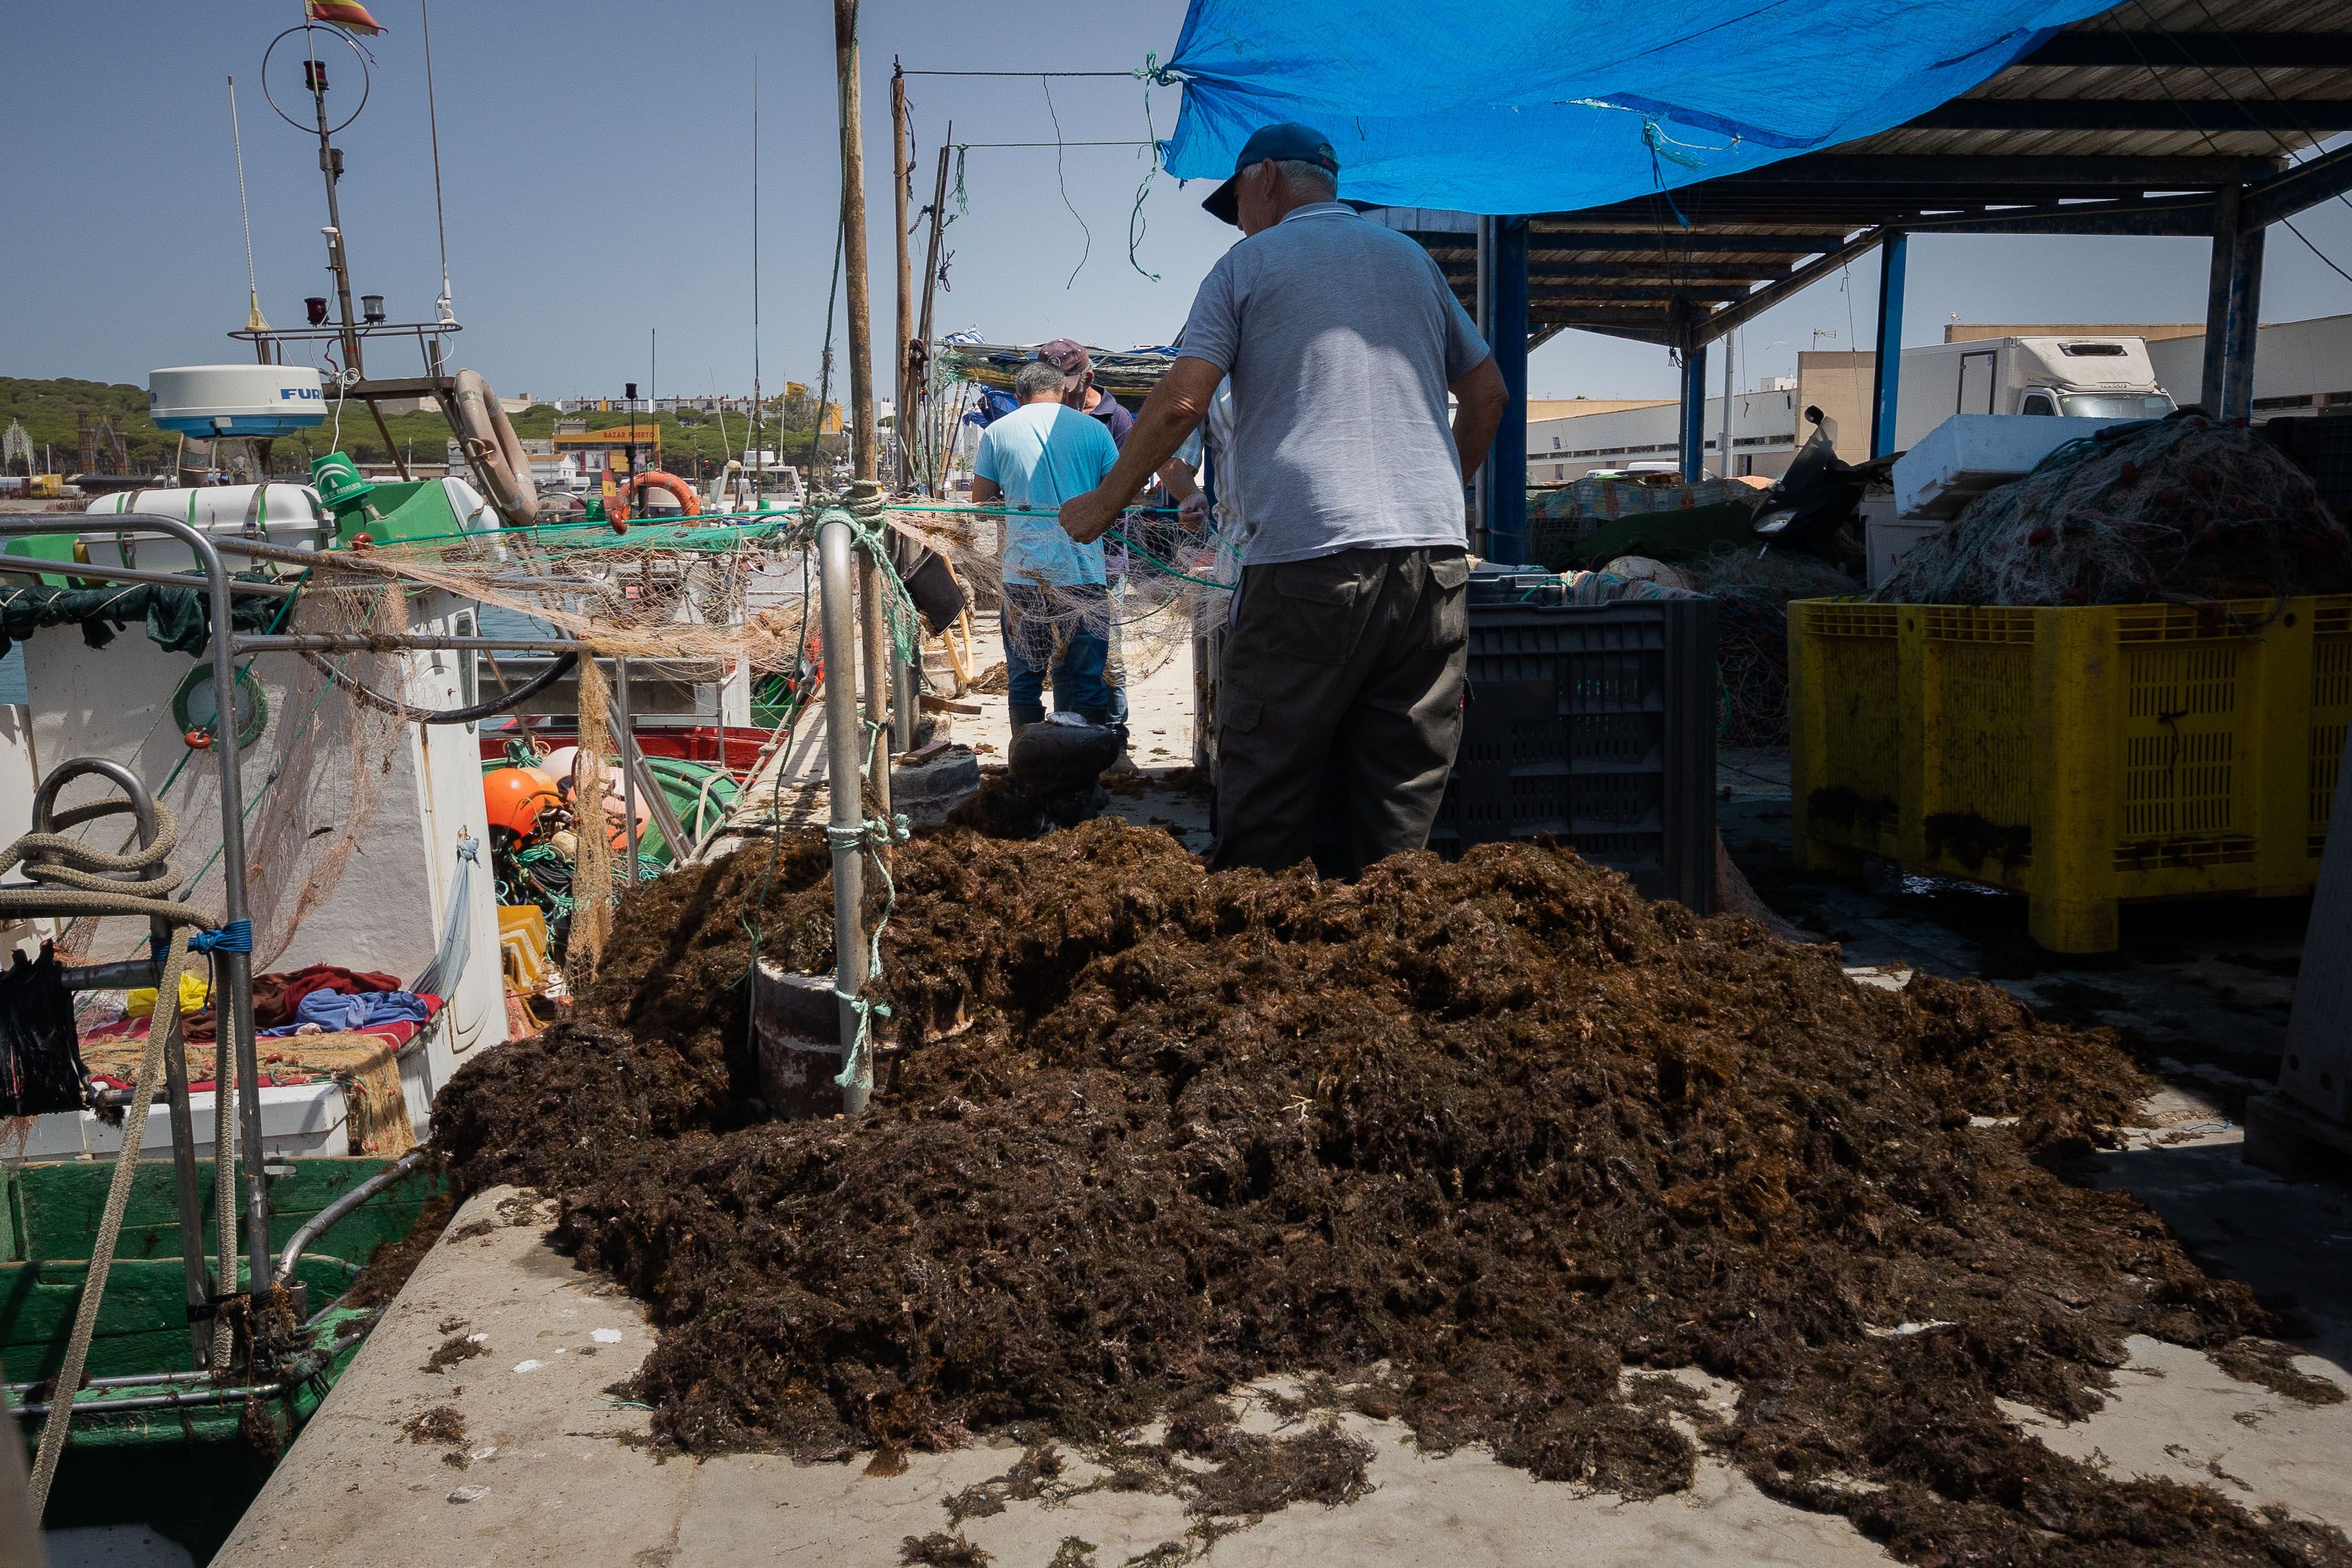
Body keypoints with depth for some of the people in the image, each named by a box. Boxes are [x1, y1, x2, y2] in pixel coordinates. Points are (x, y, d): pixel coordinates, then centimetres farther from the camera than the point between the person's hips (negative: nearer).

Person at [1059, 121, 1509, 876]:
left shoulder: (1250, 262, 7)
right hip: (1436, 557, 5)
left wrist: (1104, 502, 9)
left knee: (1266, 804, 1)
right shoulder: (1412, 257, 21)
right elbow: (1487, 394, 24)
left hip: (1310, 554, -5)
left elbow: (1179, 403, -2)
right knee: (1405, 801, 6)